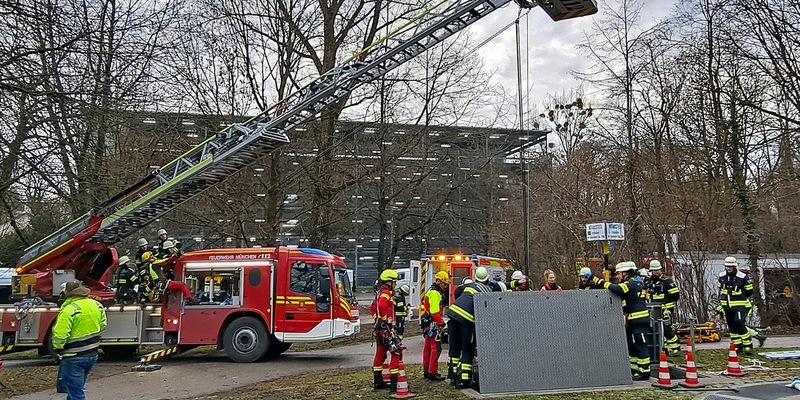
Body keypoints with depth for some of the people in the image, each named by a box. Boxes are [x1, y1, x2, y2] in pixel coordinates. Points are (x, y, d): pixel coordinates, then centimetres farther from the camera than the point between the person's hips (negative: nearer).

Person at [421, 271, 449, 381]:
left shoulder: (432, 292, 18)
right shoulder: (435, 293, -15)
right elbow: (435, 312, -21)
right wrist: (442, 322, -15)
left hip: (428, 324, 11)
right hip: (433, 324, -11)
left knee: (428, 348, 15)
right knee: (436, 348, -9)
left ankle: (426, 371, 22)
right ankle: (432, 372, -9)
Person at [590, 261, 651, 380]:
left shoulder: (631, 284, -13)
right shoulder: (628, 285, 20)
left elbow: (617, 289, -31)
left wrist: (603, 283, -21)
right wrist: (597, 280, 7)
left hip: (639, 321, -11)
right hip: (633, 322, 11)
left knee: (640, 346, -7)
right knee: (632, 347, 13)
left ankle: (644, 372, -3)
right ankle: (635, 371, 19)